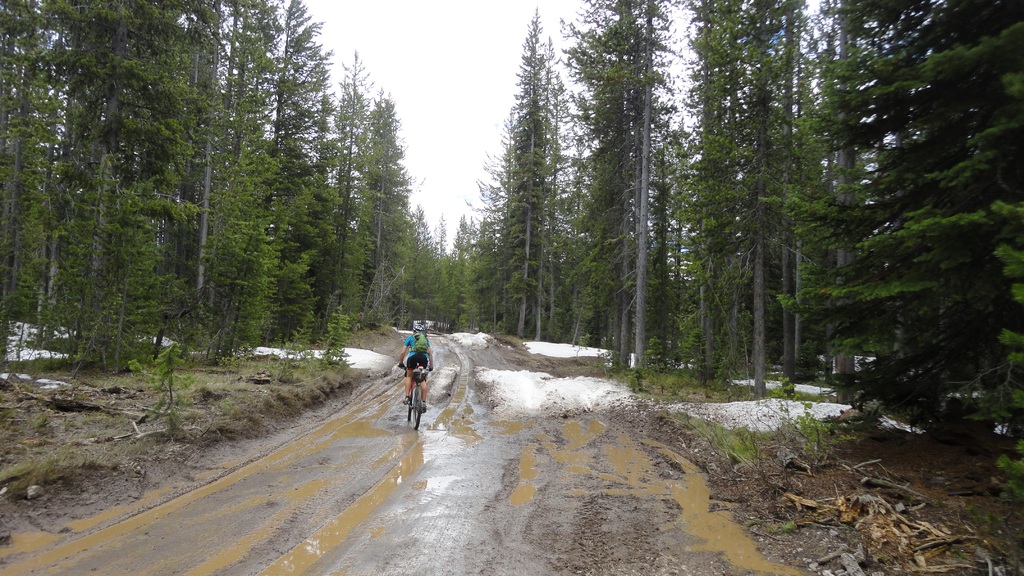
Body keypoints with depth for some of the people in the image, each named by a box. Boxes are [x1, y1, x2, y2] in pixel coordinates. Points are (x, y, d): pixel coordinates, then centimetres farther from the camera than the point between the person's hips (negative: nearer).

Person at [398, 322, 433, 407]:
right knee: (423, 380, 12)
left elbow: (403, 352, 18)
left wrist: (400, 363, 28)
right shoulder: (426, 339, 29)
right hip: (424, 358, 1)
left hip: (413, 356, -1)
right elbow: (430, 353, 22)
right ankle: (424, 401, 3)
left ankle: (407, 397, 11)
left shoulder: (410, 337, 23)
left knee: (409, 376, 21)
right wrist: (431, 366, 27)